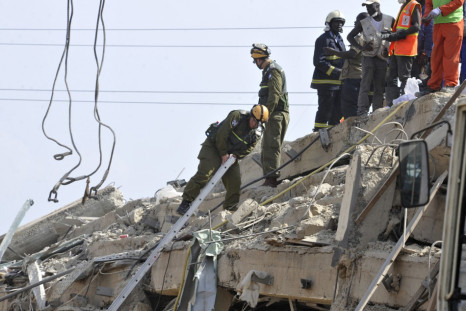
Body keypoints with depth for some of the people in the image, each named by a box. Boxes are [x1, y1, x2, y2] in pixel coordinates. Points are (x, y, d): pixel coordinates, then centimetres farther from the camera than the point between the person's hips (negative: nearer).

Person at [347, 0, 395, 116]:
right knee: (366, 84, -11)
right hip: (368, 57, -1)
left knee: (379, 87, 2)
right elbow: (350, 36, 10)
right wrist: (361, 47, -5)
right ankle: (362, 112, -15)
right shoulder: (363, 23, 6)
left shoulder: (389, 20, 5)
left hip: (382, 58, 1)